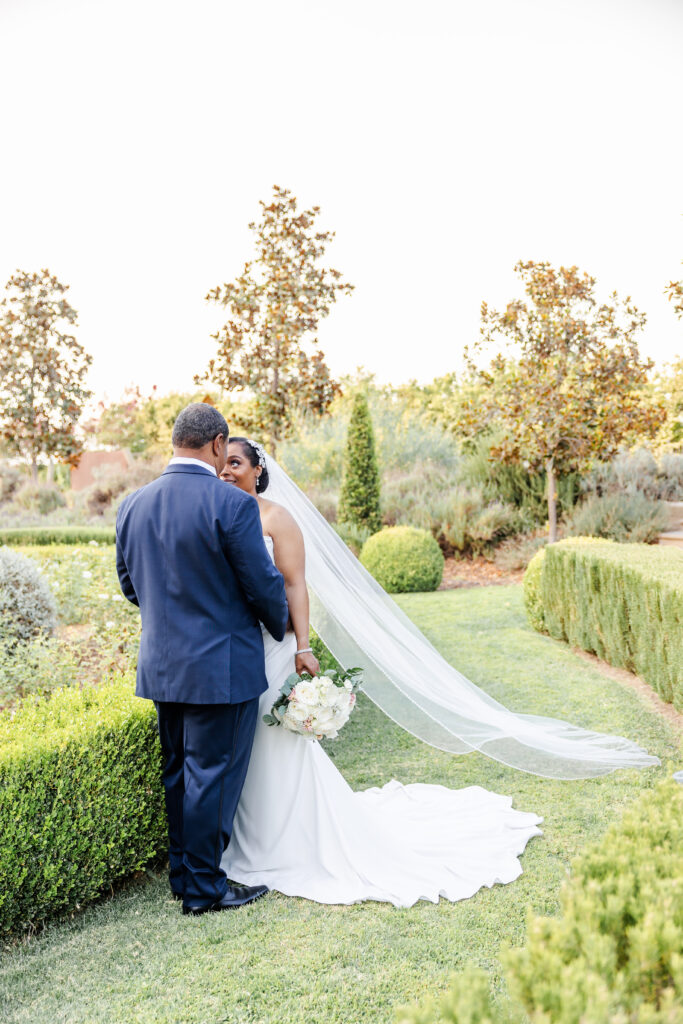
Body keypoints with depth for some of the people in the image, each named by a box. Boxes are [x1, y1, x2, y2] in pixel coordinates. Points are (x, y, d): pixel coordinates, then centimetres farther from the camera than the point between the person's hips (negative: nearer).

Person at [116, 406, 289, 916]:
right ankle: (204, 888, 20)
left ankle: (183, 873, 34)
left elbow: (131, 584, 11)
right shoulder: (232, 504, -19)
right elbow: (264, 585, -14)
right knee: (213, 776, 6)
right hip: (222, 667, -7)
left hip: (162, 664, 7)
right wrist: (282, 627, 6)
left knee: (178, 773, 19)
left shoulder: (133, 505, 2)